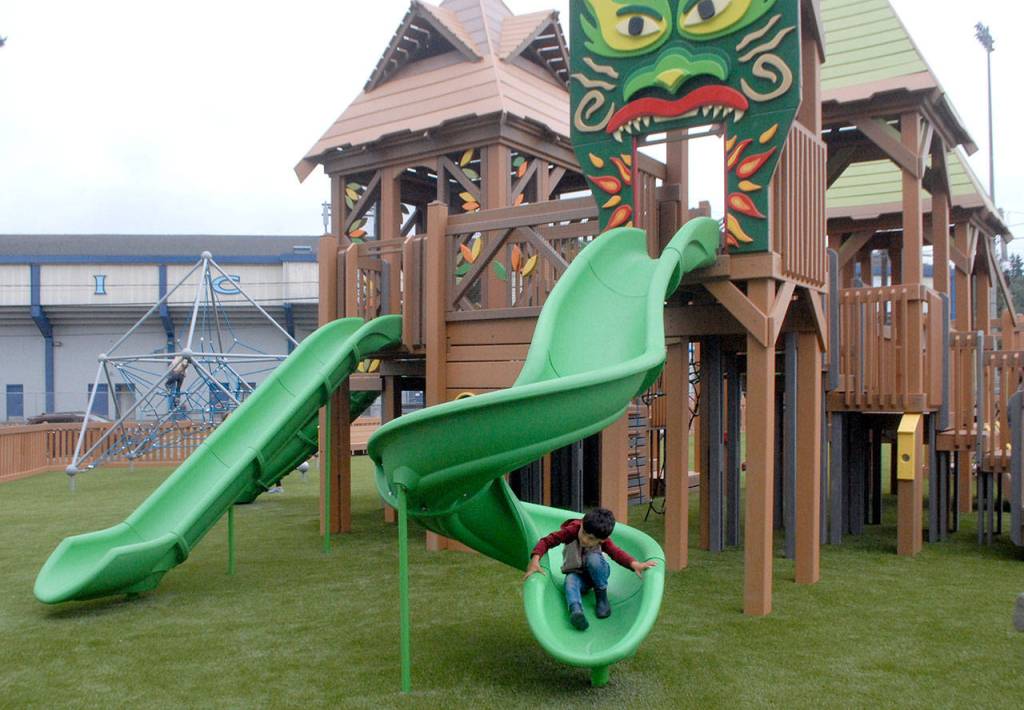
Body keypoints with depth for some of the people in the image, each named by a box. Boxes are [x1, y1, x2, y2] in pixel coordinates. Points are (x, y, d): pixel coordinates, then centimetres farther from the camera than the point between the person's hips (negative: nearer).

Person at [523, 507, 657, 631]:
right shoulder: (571, 531, -27)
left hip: (596, 574, 0)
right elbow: (546, 541, -28)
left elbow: (617, 553, -32)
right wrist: (535, 560, -44)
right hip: (576, 574, 0)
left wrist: (635, 564, -52)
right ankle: (575, 610, -60)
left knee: (593, 558, -33)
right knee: (570, 581, -35)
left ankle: (602, 596, -16)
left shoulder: (603, 541, -22)